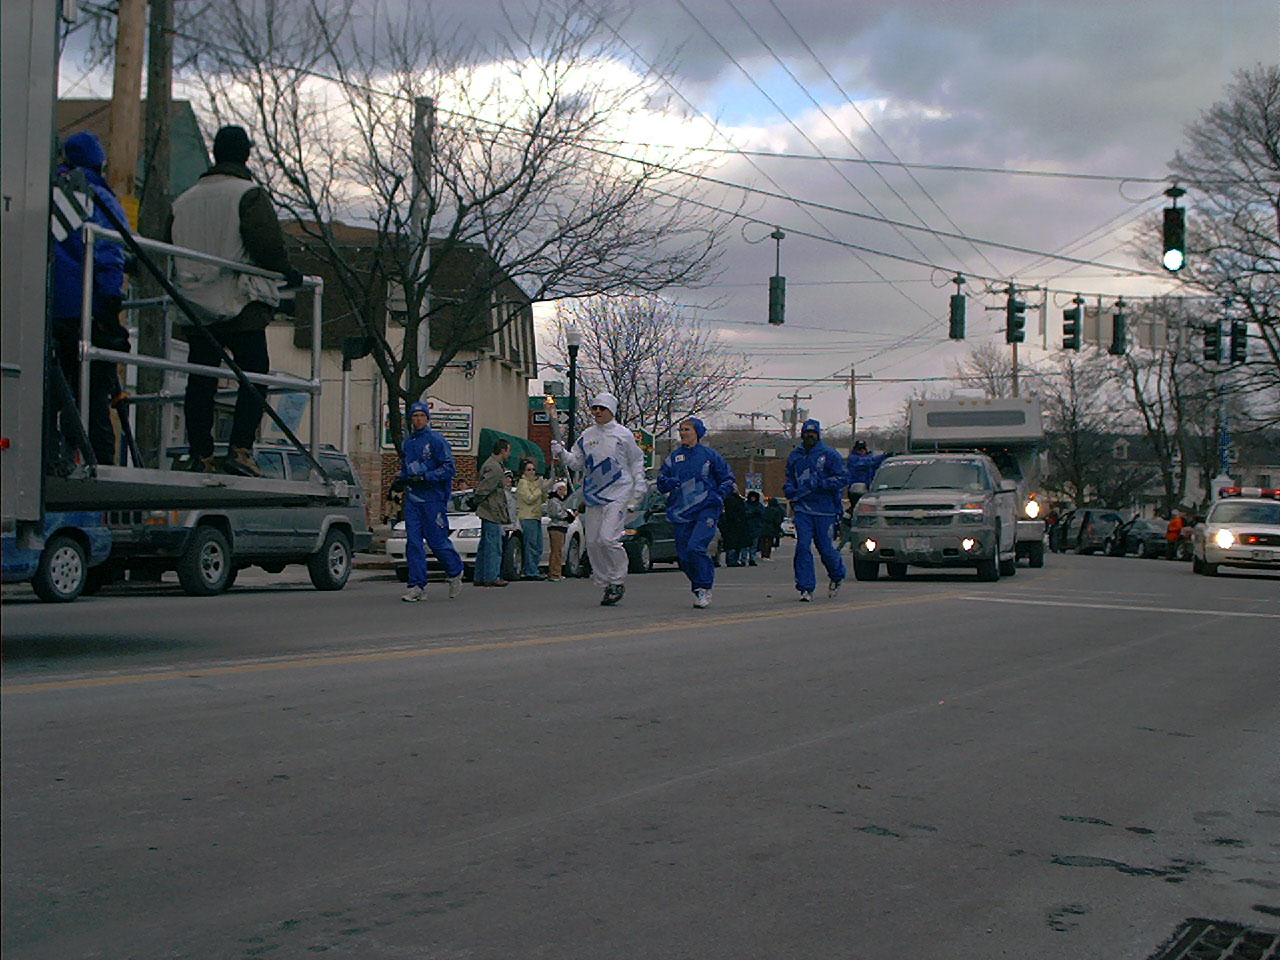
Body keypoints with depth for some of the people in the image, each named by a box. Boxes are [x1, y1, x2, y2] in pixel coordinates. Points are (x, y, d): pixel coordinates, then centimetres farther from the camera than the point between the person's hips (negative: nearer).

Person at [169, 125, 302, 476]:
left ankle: (201, 457, 5)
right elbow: (267, 244, -12)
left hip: (195, 303, 6)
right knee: (254, 377, -3)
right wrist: (287, 273, 2)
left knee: (200, 381, 6)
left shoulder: (184, 200, 16)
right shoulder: (249, 194, -3)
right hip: (241, 304, -6)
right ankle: (239, 450, -15)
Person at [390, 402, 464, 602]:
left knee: (437, 541, -2)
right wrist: (400, 480, 7)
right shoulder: (408, 442, 14)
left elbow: (449, 469, -11)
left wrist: (425, 477, -20)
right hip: (412, 499, 6)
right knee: (413, 542, -2)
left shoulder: (436, 440, -6)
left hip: (433, 498, -6)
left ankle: (455, 573, 23)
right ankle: (418, 587, 0)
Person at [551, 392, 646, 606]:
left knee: (608, 537, -17)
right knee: (593, 542, 3)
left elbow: (636, 460, 9)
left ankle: (619, 581, 1)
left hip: (617, 494, -5)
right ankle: (605, 584, 16)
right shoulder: (587, 436, 9)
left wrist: (639, 485, 1)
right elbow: (576, 463, 10)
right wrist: (562, 453, -8)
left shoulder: (623, 434, 0)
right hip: (593, 495, 5)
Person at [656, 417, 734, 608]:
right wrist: (670, 482, -8)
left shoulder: (709, 455, 4)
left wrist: (718, 495, -7)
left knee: (695, 547, -21)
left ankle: (704, 588, -6)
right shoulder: (674, 457, 13)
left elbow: (728, 479, 9)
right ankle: (699, 589, 21)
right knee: (683, 555, 2)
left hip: (706, 510, -4)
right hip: (681, 512, 4)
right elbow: (661, 483, 14)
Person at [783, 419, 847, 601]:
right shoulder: (795, 456, 12)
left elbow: (840, 480, -6)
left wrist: (818, 484, -18)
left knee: (826, 548, 2)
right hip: (802, 508, 3)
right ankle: (806, 588, -4)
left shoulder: (829, 455, -2)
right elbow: (790, 478, 24)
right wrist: (789, 489, 2)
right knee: (803, 547, -9)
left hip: (825, 509, -3)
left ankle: (837, 576, 33)